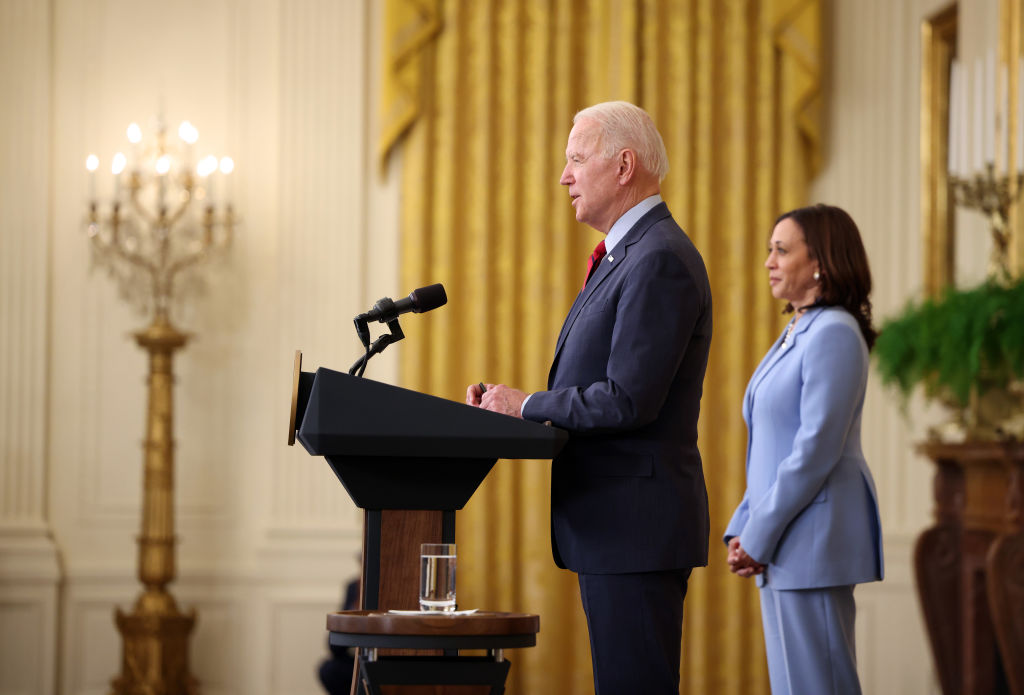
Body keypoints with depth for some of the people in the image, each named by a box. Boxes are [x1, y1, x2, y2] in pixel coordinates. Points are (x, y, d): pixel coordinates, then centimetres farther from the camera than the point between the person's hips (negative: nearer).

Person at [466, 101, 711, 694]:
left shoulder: (660, 260, -15)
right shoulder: (626, 256, 19)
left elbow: (629, 400, -22)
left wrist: (526, 405, -10)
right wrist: (507, 405, 5)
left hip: (636, 524, -11)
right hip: (614, 526, 11)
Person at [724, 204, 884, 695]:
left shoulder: (834, 333, -13)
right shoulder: (797, 335, 18)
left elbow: (818, 448, -19)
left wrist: (759, 536, -16)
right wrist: (742, 529, 11)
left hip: (815, 533, -10)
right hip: (789, 544, 10)